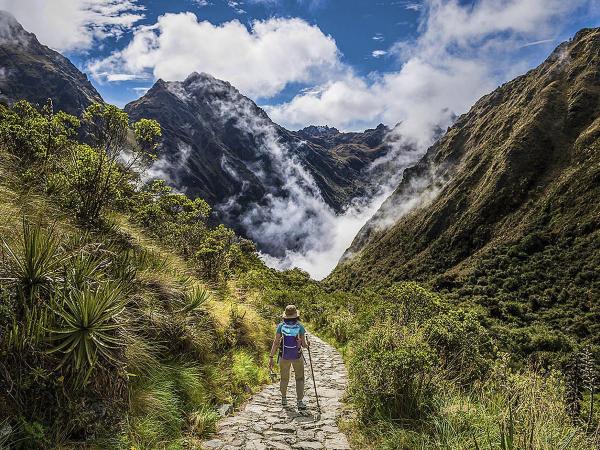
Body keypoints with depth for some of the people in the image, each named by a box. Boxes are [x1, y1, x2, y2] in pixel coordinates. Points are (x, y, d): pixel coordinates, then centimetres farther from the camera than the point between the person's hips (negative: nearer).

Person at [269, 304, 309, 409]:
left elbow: (275, 343, -14)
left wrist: (271, 358, -10)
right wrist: (307, 344, 13)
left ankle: (284, 399, 35)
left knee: (284, 378, 22)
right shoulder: (300, 327, -15)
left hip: (284, 356, 1)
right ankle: (300, 402, 5)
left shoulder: (281, 326, -13)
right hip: (297, 357, -1)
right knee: (299, 379, 14)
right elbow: (304, 345, -11)